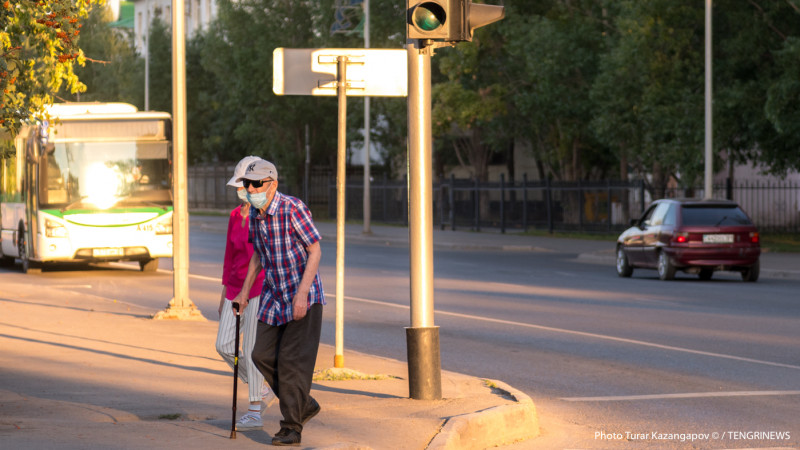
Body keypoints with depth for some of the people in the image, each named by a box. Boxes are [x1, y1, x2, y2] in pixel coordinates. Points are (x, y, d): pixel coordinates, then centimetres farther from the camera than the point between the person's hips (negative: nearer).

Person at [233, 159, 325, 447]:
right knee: (263, 355, 3)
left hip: (303, 296, -7)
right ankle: (305, 406, 20)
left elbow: (315, 252, -18)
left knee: (293, 360, -8)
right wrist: (244, 291, 15)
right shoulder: (254, 214, 2)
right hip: (274, 295, 7)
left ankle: (291, 428, 0)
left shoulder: (293, 209, -20)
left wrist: (301, 293, -26)